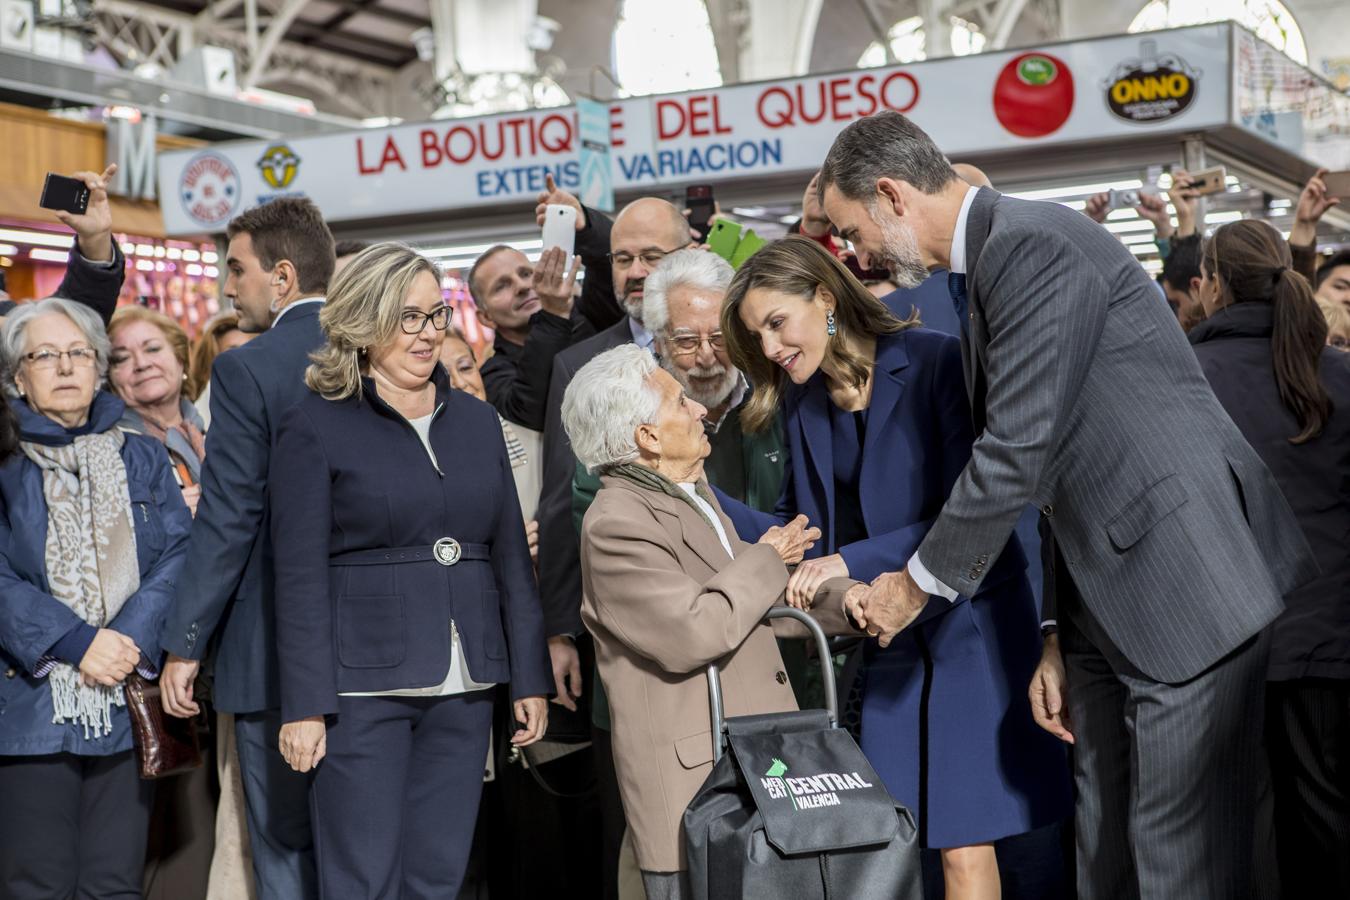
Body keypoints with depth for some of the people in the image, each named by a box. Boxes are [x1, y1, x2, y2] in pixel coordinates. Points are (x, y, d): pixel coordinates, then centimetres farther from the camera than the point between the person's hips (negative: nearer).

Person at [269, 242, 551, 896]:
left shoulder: (477, 422, 13)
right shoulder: (315, 428, -2)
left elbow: (511, 557, 14)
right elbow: (299, 577, -6)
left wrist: (530, 677, 9)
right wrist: (305, 705, -11)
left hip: (463, 690, 5)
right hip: (362, 687, -4)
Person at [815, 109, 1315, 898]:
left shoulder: (1033, 243, -16)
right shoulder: (982, 267, 14)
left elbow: (1020, 447, -20)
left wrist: (920, 583, -7)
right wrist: (1058, 635, 18)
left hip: (1187, 581, -10)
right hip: (1105, 598, 10)